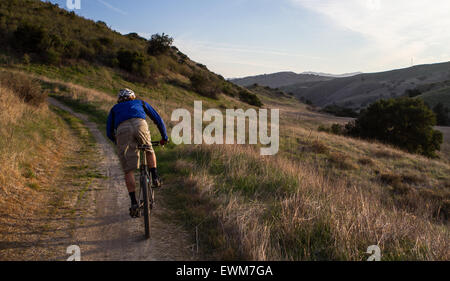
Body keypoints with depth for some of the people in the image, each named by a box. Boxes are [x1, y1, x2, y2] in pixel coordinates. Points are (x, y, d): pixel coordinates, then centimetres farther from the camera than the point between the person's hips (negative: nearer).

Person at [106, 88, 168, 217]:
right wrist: (164, 137, 46)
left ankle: (134, 203, 2)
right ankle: (155, 177, 15)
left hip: (122, 130, 0)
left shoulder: (114, 109, 38)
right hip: (140, 125, 0)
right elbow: (158, 119, 36)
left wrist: (118, 142, 52)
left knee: (128, 171, 6)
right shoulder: (140, 103, 38)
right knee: (149, 150, 31)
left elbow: (109, 132, 35)